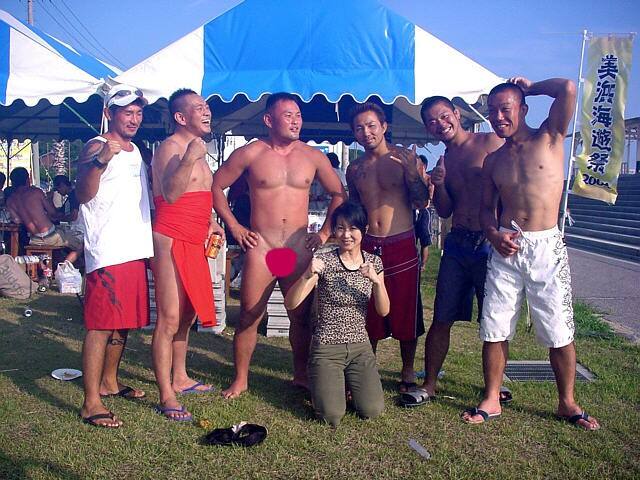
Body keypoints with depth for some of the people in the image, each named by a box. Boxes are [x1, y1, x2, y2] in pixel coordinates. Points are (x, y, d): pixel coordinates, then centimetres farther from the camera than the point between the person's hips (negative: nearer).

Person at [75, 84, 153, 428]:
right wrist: (100, 161, -36)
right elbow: (83, 195, -22)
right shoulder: (96, 148, -7)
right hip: (107, 253, -9)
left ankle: (109, 382, 32)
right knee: (101, 325, -9)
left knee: (124, 322, 16)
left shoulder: (136, 152, 19)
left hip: (135, 251, 9)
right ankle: (91, 403, -5)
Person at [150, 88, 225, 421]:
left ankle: (179, 379, 31)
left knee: (187, 315, 17)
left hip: (193, 243, 10)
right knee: (169, 319, -8)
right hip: (170, 241, -10)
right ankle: (166, 397, -3)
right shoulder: (170, 148, -11)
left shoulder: (196, 149, 18)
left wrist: (210, 222, 17)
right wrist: (190, 159, -32)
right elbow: (170, 193, -26)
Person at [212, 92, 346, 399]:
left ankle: (301, 375, 24)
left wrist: (325, 232, 8)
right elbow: (215, 186, 6)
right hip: (260, 246, -2)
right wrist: (234, 227, 1)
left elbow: (338, 194, 16)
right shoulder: (250, 154, -1)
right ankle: (240, 379, 15)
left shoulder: (313, 156, 6)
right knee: (249, 317, 1)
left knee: (301, 316, 7)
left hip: (300, 247, 2)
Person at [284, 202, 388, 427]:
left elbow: (384, 311, -2)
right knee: (332, 415, -16)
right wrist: (307, 276, -33)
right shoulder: (324, 261, -10)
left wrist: (377, 281, -19)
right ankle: (325, 382, 17)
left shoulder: (374, 262, 2)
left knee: (372, 410, -12)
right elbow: (290, 304, -16)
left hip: (360, 346, 3)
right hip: (326, 348, -3)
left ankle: (349, 381, 20)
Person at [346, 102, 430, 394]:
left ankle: (408, 372, 19)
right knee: (368, 315, 6)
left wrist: (411, 171, -20)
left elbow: (421, 200, -7)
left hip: (401, 246, -3)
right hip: (367, 246, 3)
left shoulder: (406, 158, 0)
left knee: (406, 313, 3)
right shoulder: (355, 169, 11)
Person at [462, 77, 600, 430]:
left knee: (559, 332, 3)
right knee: (494, 329, 5)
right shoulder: (493, 160, 13)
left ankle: (567, 403, 21)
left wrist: (529, 87, 3)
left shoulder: (549, 138, 1)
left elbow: (567, 89, -14)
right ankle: (491, 400, 20)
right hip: (505, 248, 4)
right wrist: (494, 234, -4)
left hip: (546, 247, -3)